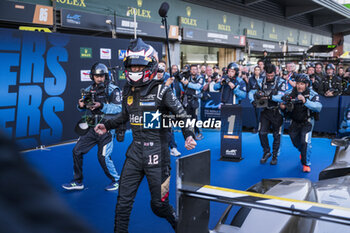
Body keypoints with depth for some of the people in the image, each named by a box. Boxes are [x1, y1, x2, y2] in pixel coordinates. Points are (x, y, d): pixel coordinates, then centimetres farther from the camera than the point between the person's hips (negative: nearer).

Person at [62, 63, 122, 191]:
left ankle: (116, 181, 14)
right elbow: (82, 107, 16)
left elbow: (118, 108, -17)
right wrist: (81, 105, -8)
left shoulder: (113, 89, -7)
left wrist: (101, 106, -26)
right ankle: (78, 182, 19)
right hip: (92, 127, 6)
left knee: (103, 156, -8)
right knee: (77, 151, 5)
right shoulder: (90, 89, 11)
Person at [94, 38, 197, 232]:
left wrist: (189, 135, -23)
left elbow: (181, 115, -8)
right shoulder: (128, 90, 8)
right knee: (123, 201, 6)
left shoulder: (161, 91, -10)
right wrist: (107, 126, 15)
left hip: (156, 152, -5)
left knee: (159, 205, 7)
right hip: (135, 151, 5)